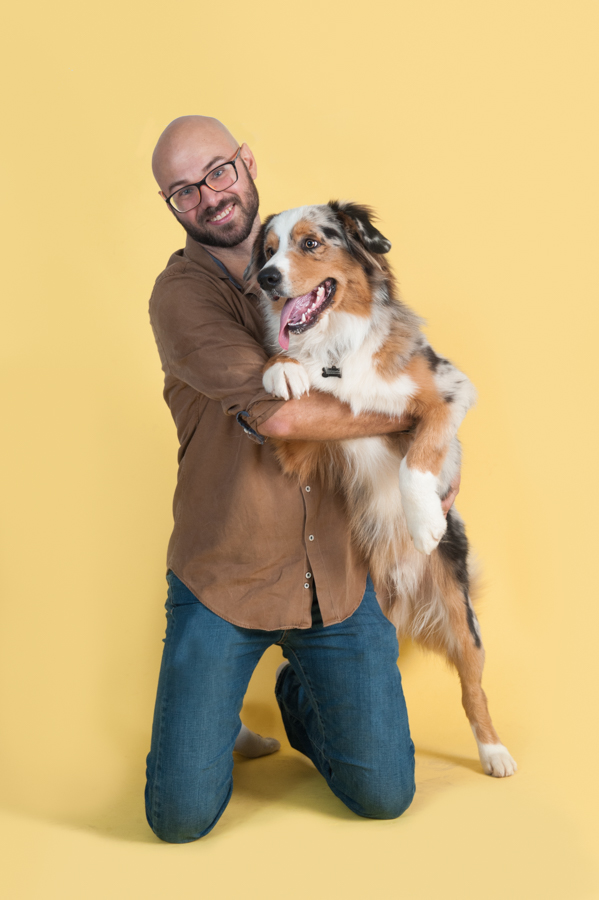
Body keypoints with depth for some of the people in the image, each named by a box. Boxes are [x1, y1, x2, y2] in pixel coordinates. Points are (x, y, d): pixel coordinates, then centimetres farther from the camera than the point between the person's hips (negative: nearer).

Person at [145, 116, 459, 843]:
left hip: (339, 573, 4)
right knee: (181, 816, -3)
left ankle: (299, 697, 34)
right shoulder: (181, 294, -11)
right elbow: (280, 412, -25)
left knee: (384, 796, 5)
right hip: (222, 578, -3)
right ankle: (216, 716, 29)